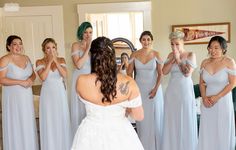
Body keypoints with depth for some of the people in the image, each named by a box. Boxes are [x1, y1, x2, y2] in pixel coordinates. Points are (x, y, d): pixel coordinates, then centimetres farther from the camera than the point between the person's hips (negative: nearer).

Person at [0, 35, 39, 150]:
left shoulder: (26, 58, 8)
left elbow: (33, 74, 16)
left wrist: (30, 79, -7)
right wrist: (20, 82, -20)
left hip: (27, 96, 6)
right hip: (13, 97, -6)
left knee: (28, 123, 12)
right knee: (15, 125, 0)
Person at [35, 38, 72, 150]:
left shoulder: (61, 60, 4)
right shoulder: (40, 62, -1)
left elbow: (64, 75, -11)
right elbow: (43, 77, -17)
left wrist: (56, 60, -18)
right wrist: (49, 61, -17)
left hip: (60, 93, 2)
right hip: (47, 94, -1)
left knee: (62, 120, 6)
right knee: (49, 122, 1)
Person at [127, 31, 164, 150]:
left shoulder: (156, 54, -3)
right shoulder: (134, 55, 0)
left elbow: (160, 73, -2)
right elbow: (129, 73, 3)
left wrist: (156, 89, -12)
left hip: (153, 89, -1)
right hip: (139, 89, 1)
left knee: (154, 118, 6)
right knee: (141, 119, 5)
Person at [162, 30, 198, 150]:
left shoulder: (190, 55, -4)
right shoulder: (170, 55, 8)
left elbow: (187, 73, -15)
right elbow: (164, 71, -2)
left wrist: (178, 59, -11)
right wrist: (173, 59, -10)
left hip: (185, 91, -4)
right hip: (172, 91, 4)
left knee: (185, 120, 2)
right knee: (172, 120, 7)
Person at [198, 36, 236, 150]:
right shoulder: (205, 63, 2)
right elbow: (202, 83, 8)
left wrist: (217, 97, -14)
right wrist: (204, 98, -7)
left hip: (223, 101, -3)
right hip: (208, 101, 4)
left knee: (222, 131, 6)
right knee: (207, 131, 9)